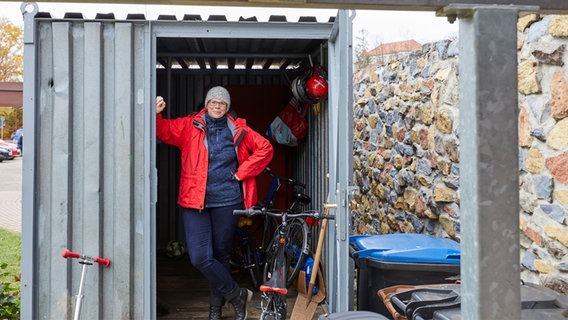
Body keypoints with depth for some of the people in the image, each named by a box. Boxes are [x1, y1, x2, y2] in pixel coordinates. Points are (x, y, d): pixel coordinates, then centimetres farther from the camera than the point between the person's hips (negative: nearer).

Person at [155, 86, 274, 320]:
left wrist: (241, 173, 1)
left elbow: (265, 148, 9)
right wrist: (156, 115, -24)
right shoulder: (190, 126, 5)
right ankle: (237, 294, 9)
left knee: (221, 255, 11)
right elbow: (164, 131, -3)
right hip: (195, 202, 0)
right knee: (200, 258, -11)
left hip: (226, 202, 1)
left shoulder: (238, 130, 6)